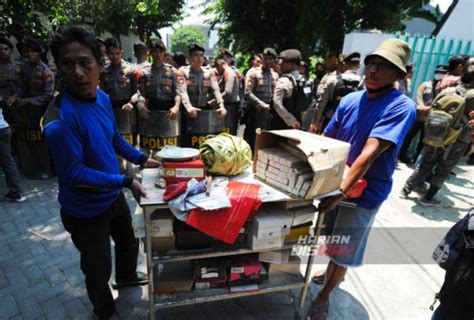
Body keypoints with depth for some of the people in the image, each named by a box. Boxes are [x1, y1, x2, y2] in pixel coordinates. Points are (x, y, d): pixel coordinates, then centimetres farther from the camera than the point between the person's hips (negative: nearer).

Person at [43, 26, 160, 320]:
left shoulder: (102, 97, -6)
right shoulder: (60, 119, -32)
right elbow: (74, 175, -27)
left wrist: (141, 158, 6)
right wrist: (126, 181, -25)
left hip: (113, 195, 7)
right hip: (86, 208, -7)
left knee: (129, 243, 29)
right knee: (98, 267, 16)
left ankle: (126, 276, 61)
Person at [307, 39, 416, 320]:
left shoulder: (401, 107, -19)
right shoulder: (350, 100, -1)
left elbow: (370, 153, -30)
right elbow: (327, 141, 3)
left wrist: (341, 192, -36)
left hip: (364, 191, -5)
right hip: (335, 183, 6)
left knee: (344, 250, 9)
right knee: (330, 240, 24)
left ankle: (324, 297, 31)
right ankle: (332, 273, 52)